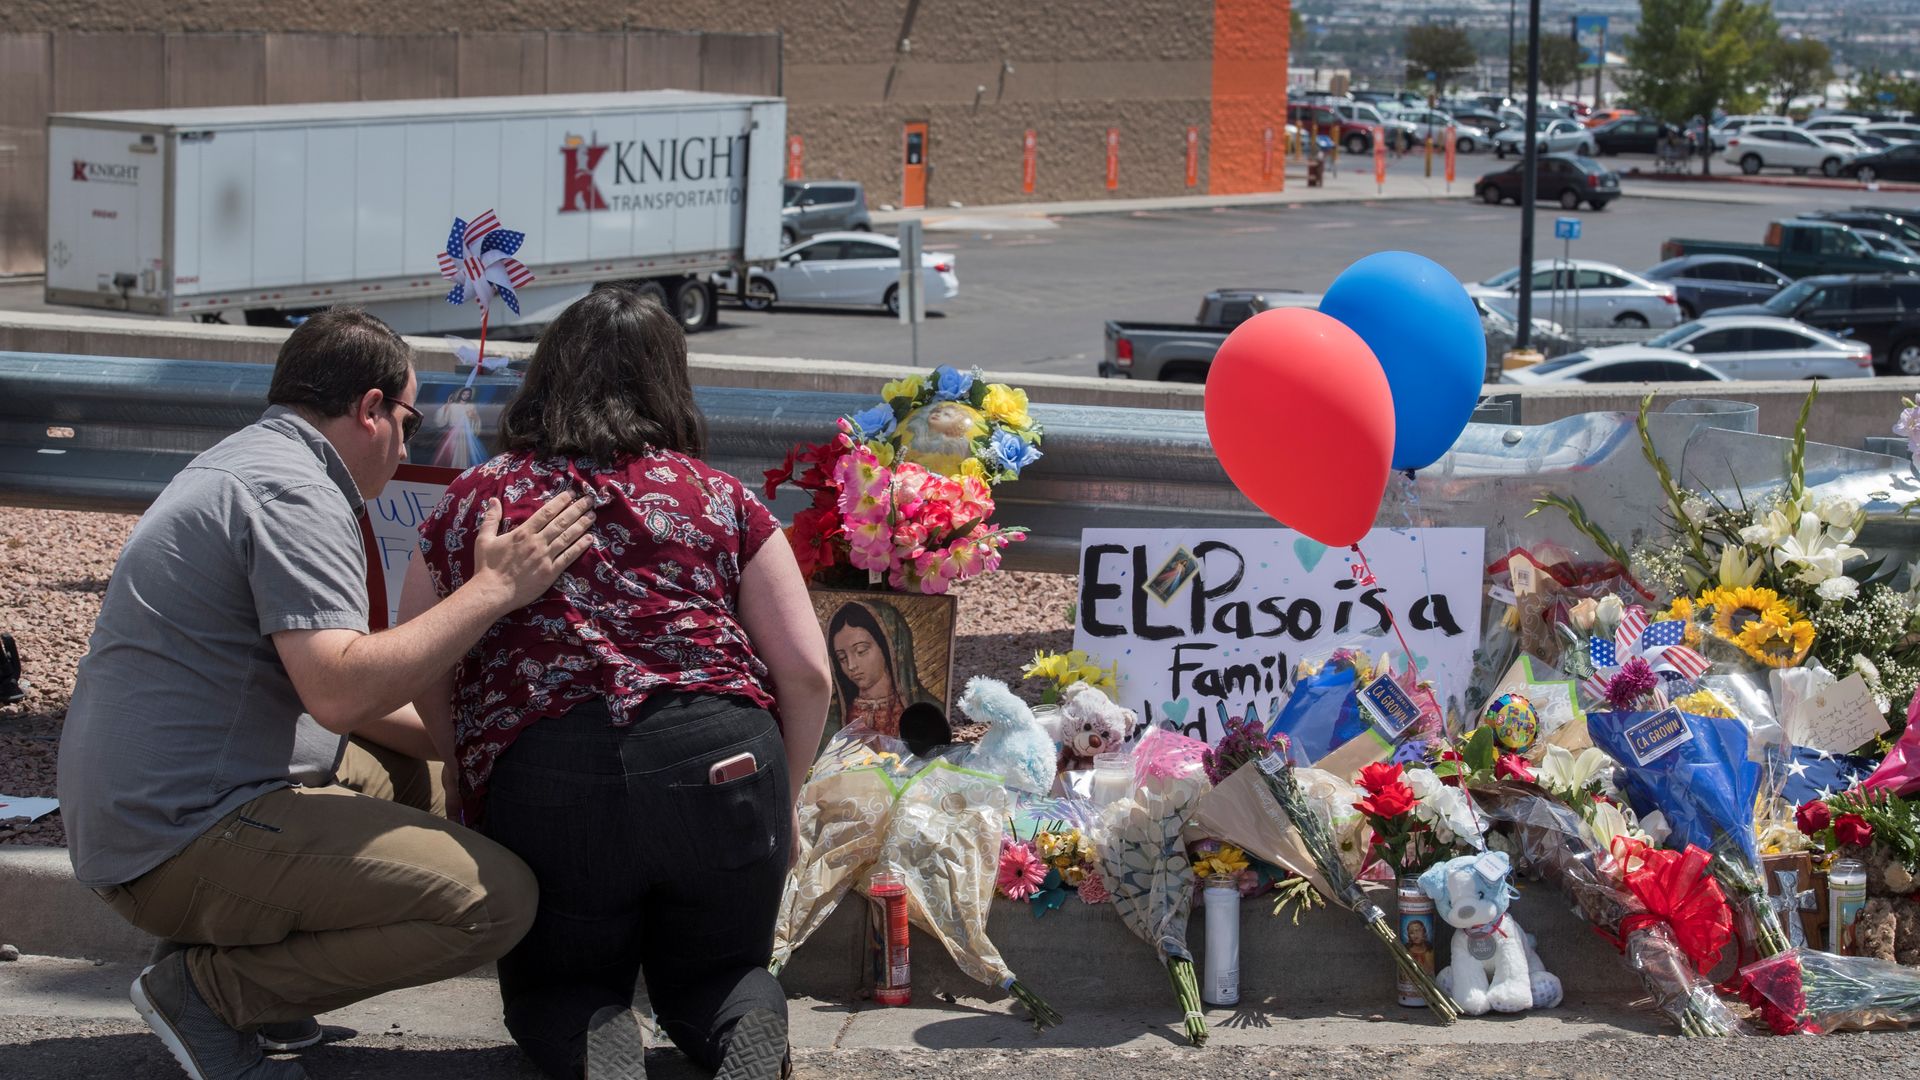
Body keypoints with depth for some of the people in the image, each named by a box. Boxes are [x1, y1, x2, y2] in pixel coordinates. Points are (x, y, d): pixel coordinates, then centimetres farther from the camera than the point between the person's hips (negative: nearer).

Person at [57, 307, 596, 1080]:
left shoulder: (239, 464, 21)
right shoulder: (295, 493, -13)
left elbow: (322, 683, 27)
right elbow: (339, 691, -25)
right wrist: (492, 590, -19)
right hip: (186, 836, -11)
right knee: (496, 900, -17)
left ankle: (222, 962, 11)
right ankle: (209, 988, -9)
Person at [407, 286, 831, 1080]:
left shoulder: (470, 504, 14)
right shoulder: (719, 498, 14)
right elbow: (807, 673, 8)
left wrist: (474, 789, 26)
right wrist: (778, 805, 21)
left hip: (542, 781, -1)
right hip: (723, 766, 1)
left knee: (554, 984, 25)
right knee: (714, 975, 28)